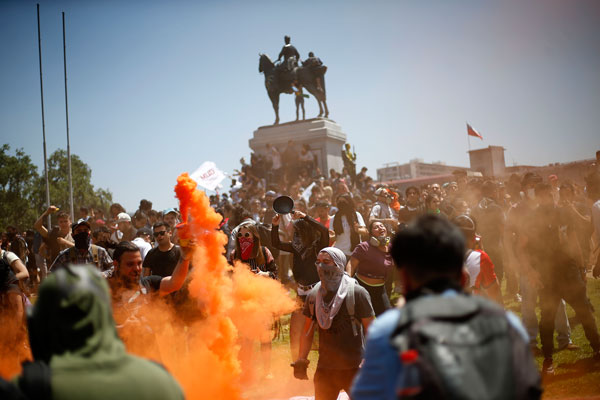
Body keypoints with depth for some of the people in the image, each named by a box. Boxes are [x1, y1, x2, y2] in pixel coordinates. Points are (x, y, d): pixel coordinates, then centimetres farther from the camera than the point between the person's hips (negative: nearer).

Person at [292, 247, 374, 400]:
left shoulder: (357, 293, -10)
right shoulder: (314, 295, 4)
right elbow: (308, 331, 13)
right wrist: (301, 361, 9)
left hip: (353, 368, -4)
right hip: (325, 369, 4)